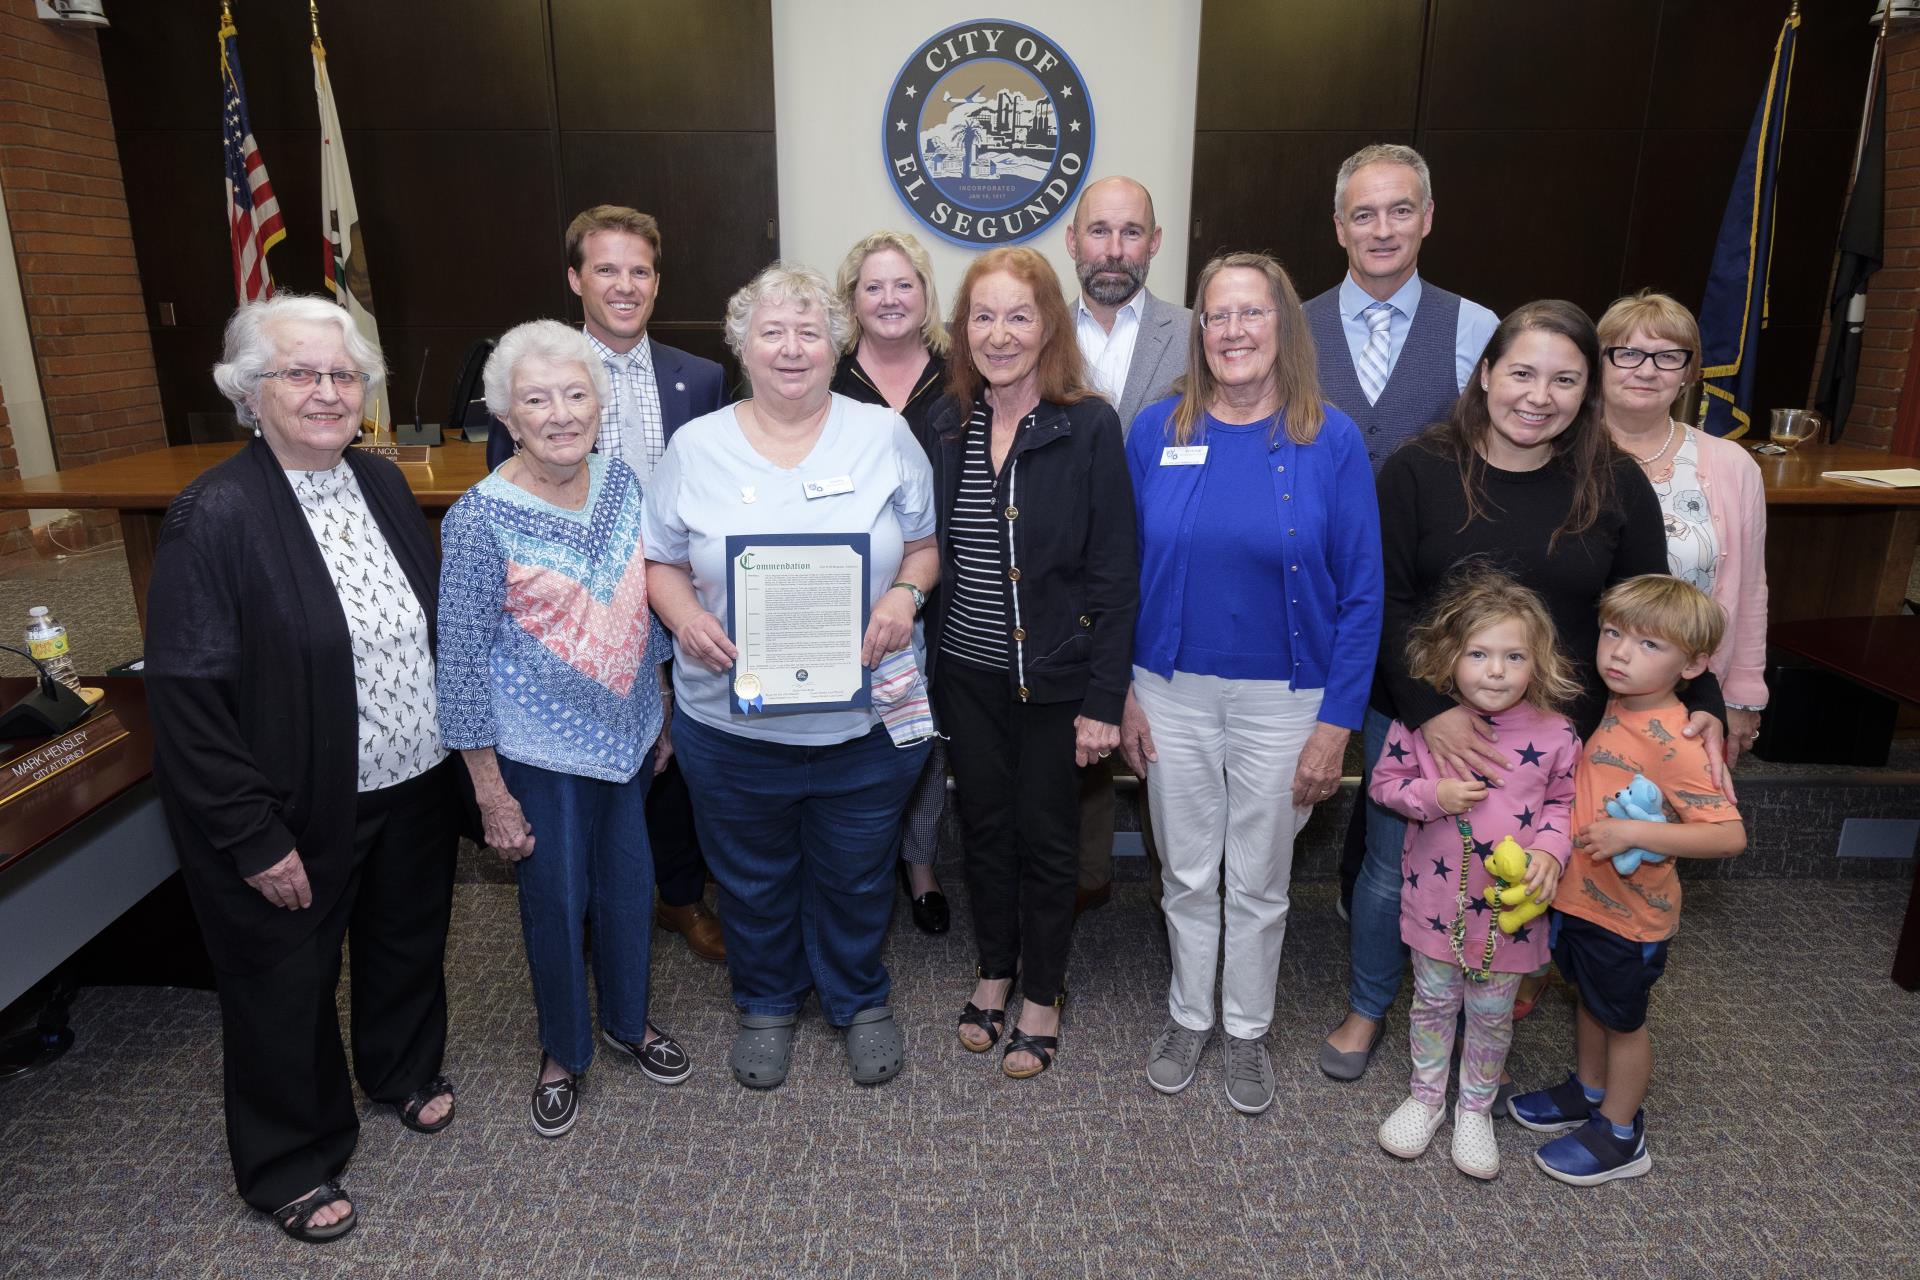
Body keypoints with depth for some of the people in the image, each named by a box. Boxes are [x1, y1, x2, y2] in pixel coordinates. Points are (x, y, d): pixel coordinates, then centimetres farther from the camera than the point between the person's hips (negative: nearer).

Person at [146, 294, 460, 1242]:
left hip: (414, 786, 6)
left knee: (408, 941, 25)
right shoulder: (214, 517, -20)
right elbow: (187, 696, -19)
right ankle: (289, 1164, 39)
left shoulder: (382, 483, 0)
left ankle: (405, 1070, 54)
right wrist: (257, 839, -18)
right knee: (288, 986, 15)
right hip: (298, 815, -5)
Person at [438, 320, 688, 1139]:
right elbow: (461, 662, -14)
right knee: (557, 901, 11)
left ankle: (628, 1020, 43)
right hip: (542, 750, -4)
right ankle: (564, 1050, 36)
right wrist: (491, 792, -12)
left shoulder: (621, 482, -3)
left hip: (627, 732, 5)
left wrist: (661, 713, 12)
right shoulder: (480, 520, -18)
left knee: (629, 884, 18)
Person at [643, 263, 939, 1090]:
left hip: (868, 718, 0)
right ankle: (766, 1003, 44)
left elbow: (926, 543, 5)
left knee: (857, 876, 17)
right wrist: (686, 618, -15)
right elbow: (663, 562, 5)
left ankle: (859, 1000, 43)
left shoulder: (884, 436, -1)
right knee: (753, 877, 18)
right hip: (731, 720, 1)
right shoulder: (696, 447, 0)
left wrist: (905, 594, -16)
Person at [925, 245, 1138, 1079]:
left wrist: (1104, 700, -14)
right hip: (967, 669, 4)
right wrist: (926, 662, 2)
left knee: (1046, 834, 10)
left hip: (1053, 674, -4)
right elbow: (933, 550, 6)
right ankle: (995, 968, 39)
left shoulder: (1089, 427, -12)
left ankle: (1043, 992, 31)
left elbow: (1115, 571, -12)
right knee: (984, 823, 16)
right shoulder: (947, 423, 1)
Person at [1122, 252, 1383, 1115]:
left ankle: (1248, 1029, 38)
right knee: (1187, 874, 17)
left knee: (1260, 882, 16)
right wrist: (1123, 693, 1)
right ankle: (1188, 1016, 39)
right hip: (1174, 694, 2)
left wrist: (1336, 722, -8)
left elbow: (1361, 592, -6)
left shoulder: (1330, 440, -8)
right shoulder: (1156, 431, -3)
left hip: (1282, 701, -1)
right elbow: (1127, 570, 2)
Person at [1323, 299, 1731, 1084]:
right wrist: (1432, 709, -24)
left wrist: (1700, 703, -12)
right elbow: (1384, 602, -13)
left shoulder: (1616, 486, -3)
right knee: (1393, 870, 14)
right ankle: (1367, 1010, 39)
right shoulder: (1420, 469, -9)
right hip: (1415, 722, -1)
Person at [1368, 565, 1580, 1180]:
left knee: (1491, 1013, 17)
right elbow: (1384, 783, -3)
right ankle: (1426, 1095, 40)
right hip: (1436, 899, 0)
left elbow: (1563, 802, 2)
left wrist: (1549, 850, -16)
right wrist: (1434, 796, -21)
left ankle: (1476, 1107, 40)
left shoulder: (1553, 735, -12)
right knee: (1433, 1001, 19)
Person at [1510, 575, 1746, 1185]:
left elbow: (1730, 834, -30)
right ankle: (1588, 1092, 48)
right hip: (1580, 896, 7)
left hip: (1628, 915, -7)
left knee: (1623, 1019, 13)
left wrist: (1632, 832, -34)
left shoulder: (1673, 743, -27)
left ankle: (1620, 1137, 34)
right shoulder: (1612, 709, -3)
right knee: (1590, 1000, 25)